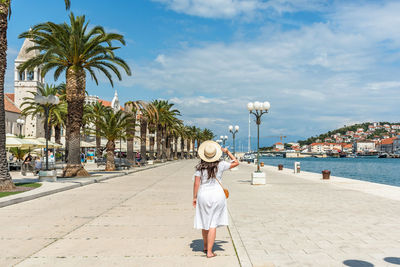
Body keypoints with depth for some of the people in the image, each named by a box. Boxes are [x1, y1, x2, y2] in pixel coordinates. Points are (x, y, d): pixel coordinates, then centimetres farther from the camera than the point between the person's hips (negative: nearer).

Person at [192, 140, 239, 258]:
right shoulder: (220, 165, -6)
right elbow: (236, 163, 8)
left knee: (205, 221, 18)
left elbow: (196, 183, -6)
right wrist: (227, 152, 14)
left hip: (203, 195, 1)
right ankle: (209, 252, 2)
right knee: (213, 224, 2)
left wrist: (194, 197, 3)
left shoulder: (200, 167, -5)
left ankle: (205, 246, 34)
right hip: (217, 195, -1)